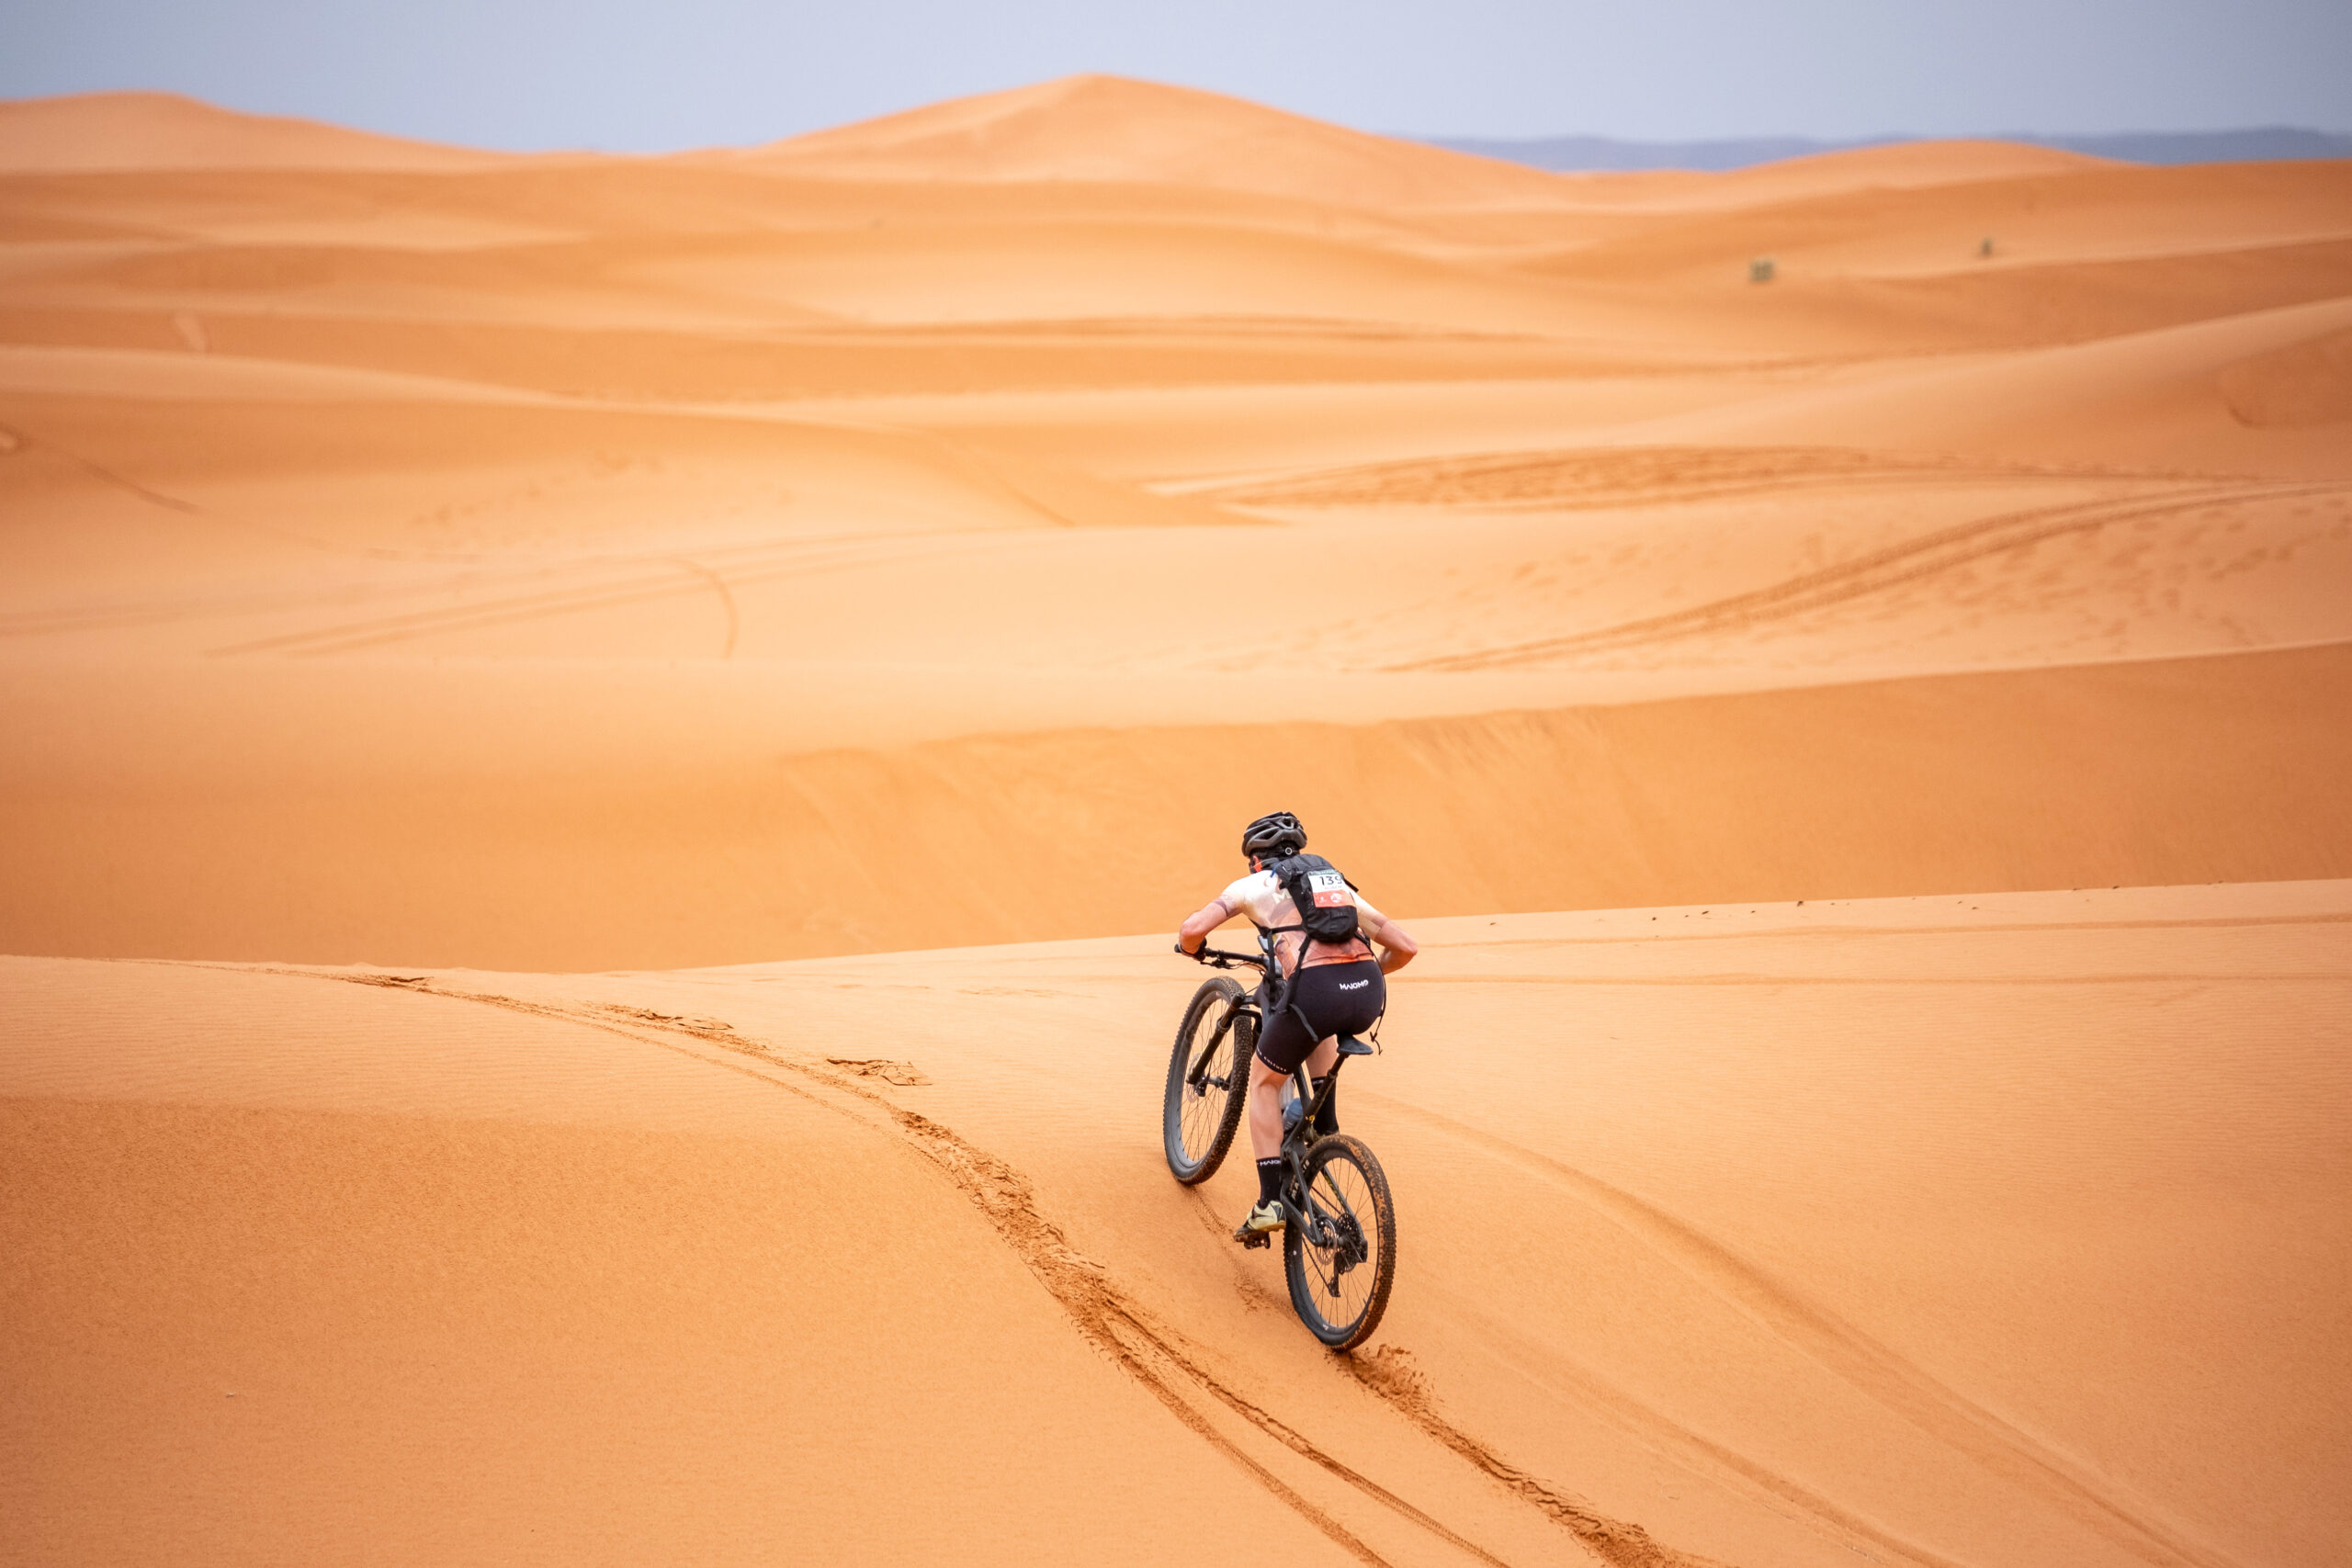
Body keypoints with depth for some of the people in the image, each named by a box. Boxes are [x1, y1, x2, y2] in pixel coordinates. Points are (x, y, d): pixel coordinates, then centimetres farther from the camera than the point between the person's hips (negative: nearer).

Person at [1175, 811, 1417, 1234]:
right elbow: (1405, 947, 27)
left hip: (1316, 991, -4)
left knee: (1263, 1081, 22)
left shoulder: (1252, 885, 21)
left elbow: (1191, 930, 9)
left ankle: (1270, 1201, 13)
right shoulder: (1337, 884, 31)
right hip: (1369, 995, 4)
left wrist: (1194, 949, 34)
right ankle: (1325, 1125, 35)